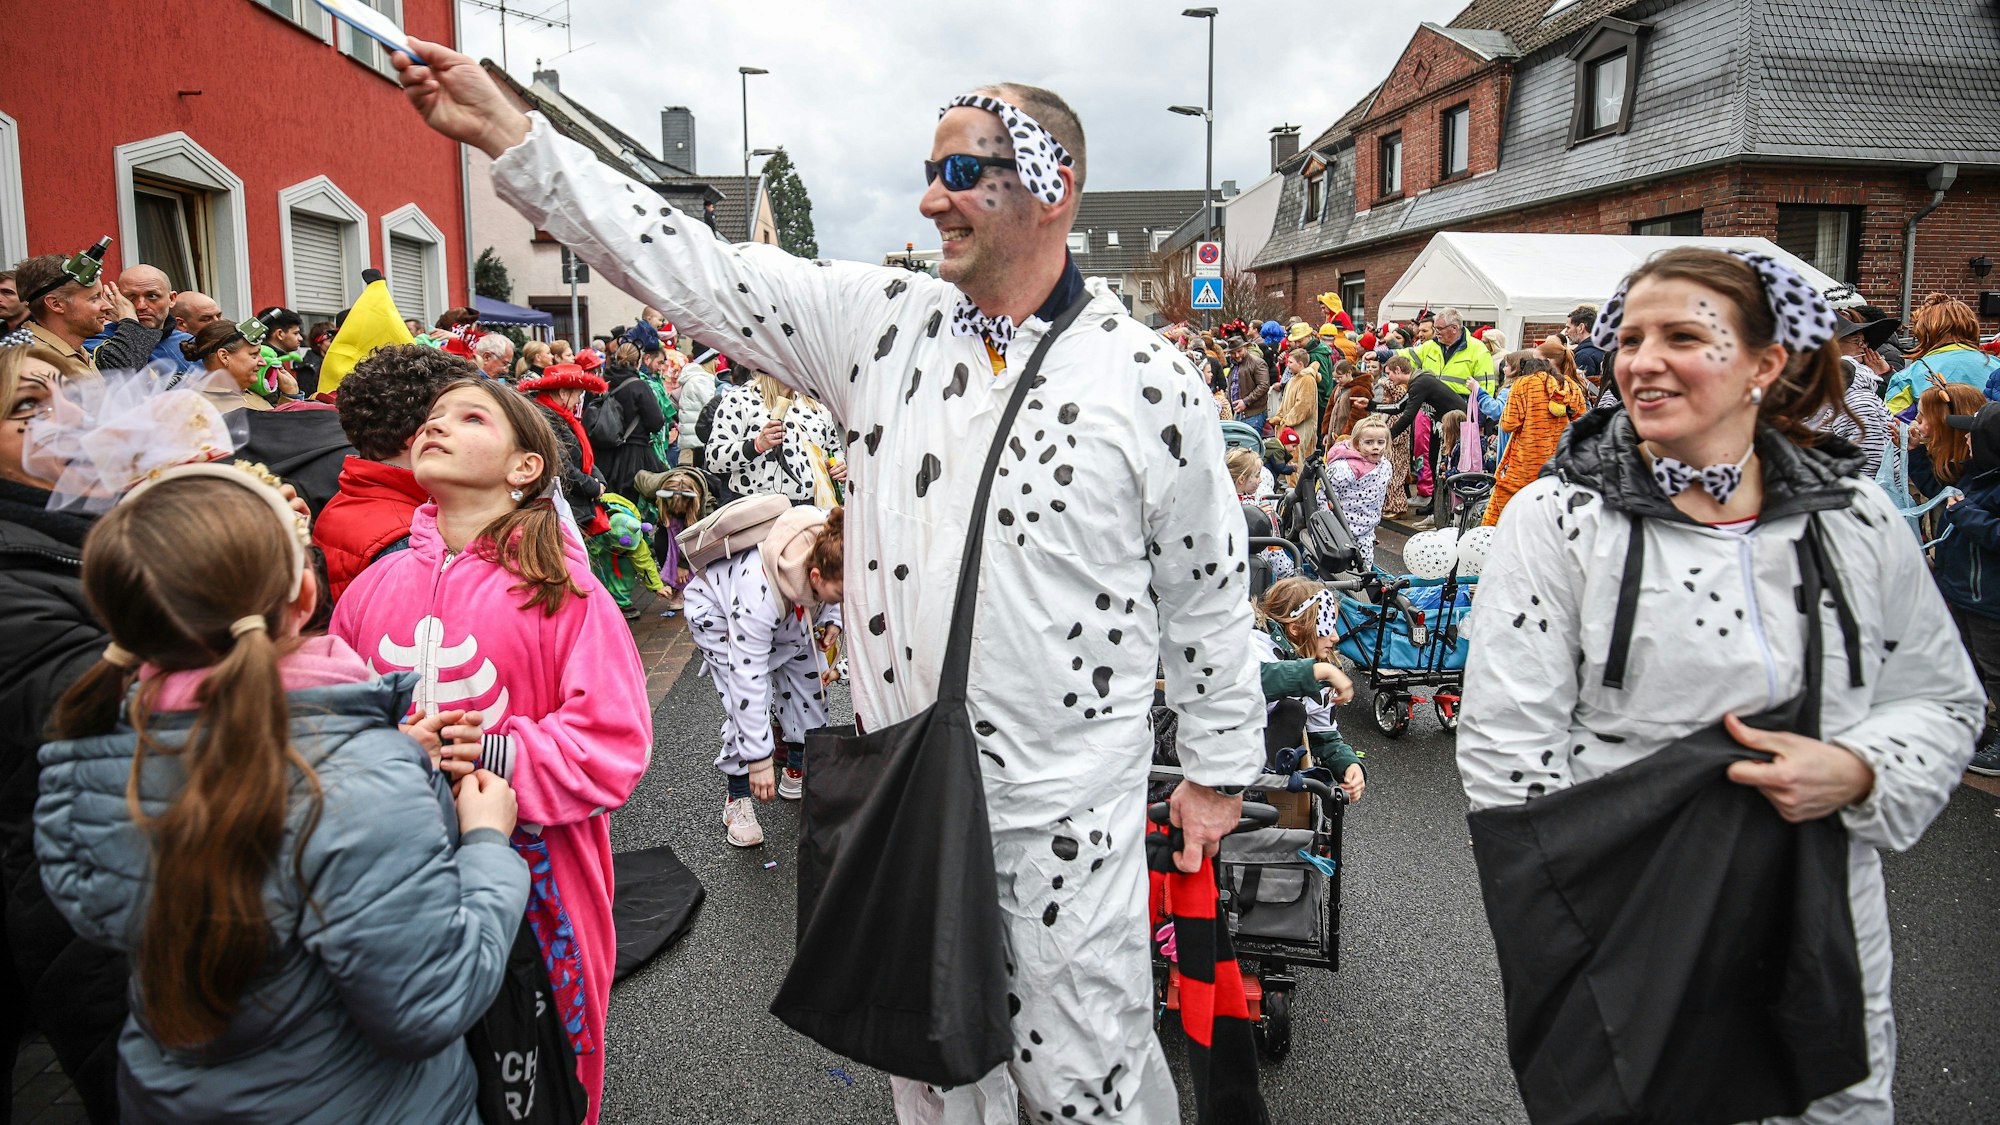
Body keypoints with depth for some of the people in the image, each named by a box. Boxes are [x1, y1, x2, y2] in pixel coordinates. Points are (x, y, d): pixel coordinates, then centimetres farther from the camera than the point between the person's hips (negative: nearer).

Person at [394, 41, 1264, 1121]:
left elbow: (1208, 593, -1)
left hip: (1067, 809, -3)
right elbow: (695, 273, -1)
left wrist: (1218, 770, 5)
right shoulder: (882, 320, 0)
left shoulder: (1150, 382, -9)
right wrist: (508, 133, -4)